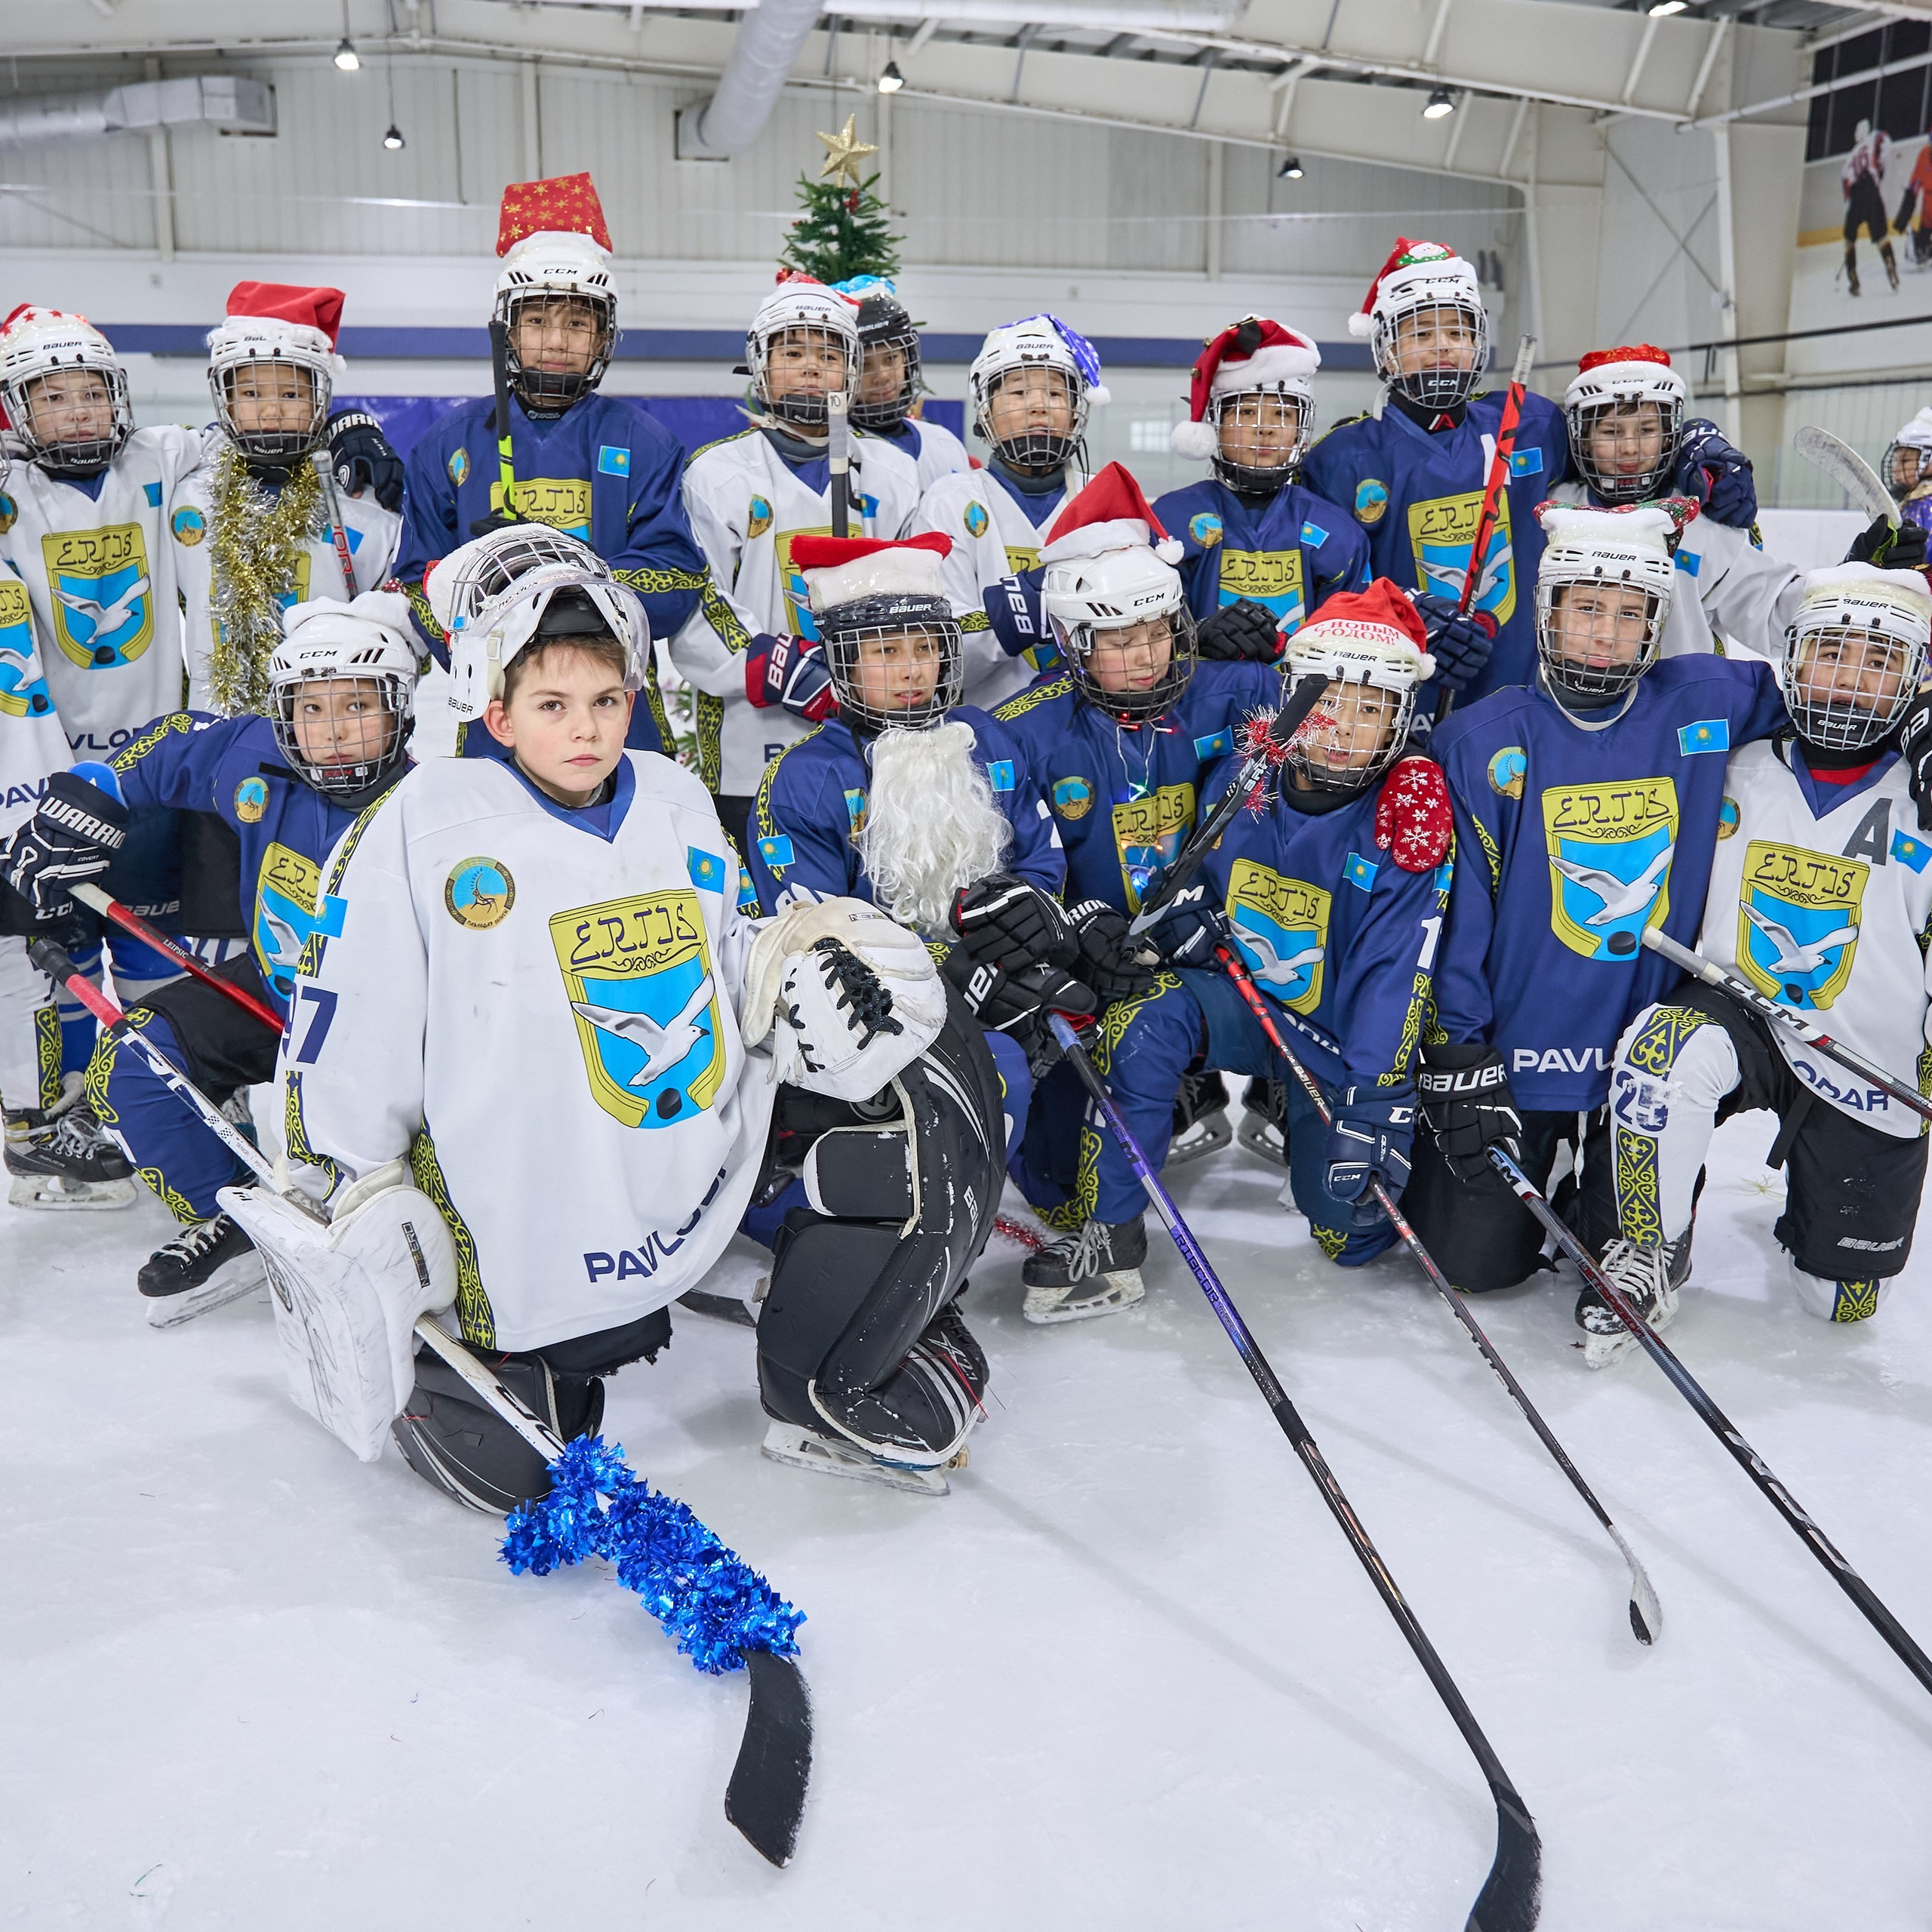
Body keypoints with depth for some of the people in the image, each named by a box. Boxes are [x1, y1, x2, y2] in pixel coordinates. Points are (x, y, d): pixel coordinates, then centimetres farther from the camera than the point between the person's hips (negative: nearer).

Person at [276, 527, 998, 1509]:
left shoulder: (678, 802, 5)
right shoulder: (426, 820, -10)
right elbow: (346, 1014, -5)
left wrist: (794, 962, -6)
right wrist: (356, 1200, -3)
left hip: (707, 1158, 4)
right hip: (530, 1232, -3)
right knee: (510, 1470, 0)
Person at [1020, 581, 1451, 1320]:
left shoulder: (1411, 819, -15)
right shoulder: (1241, 778, -8)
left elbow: (1395, 973, -17)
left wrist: (1375, 1103, -23)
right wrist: (1189, 911, -11)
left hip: (1342, 1038, -1)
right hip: (1238, 1000, 2)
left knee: (1351, 1233, -7)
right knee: (1139, 1026, -29)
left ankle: (1306, 1131, 26)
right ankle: (1110, 1238, -17)